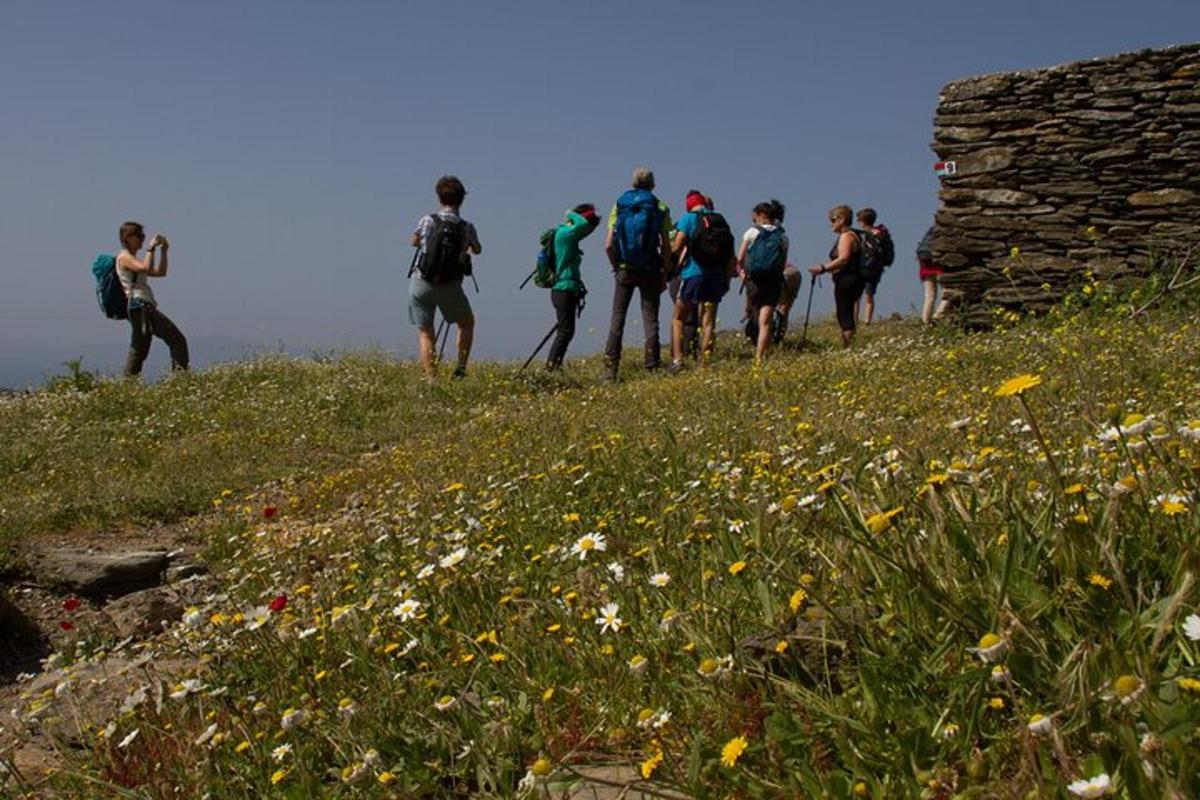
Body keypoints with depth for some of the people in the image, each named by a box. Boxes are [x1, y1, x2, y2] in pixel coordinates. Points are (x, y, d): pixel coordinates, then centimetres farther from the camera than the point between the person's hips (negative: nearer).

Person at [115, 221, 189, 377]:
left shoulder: (132, 259, 25)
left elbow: (160, 272, 25)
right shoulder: (124, 257, -5)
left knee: (138, 351, 11)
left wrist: (164, 251, 16)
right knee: (177, 341, -13)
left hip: (139, 310, 10)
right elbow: (146, 268, -23)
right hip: (141, 307, -10)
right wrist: (151, 248, -14)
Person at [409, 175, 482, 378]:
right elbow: (477, 250, 16)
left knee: (425, 333, 8)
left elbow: (414, 241, 16)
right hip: (450, 286, 0)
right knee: (467, 323, 22)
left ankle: (430, 378, 0)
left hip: (420, 284, 1)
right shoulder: (467, 228, -5)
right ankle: (461, 368, 14)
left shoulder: (427, 220, -4)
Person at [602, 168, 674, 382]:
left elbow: (609, 245, -3)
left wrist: (617, 267, 10)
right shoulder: (660, 208, 0)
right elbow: (666, 247, -4)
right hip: (650, 271, -1)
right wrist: (665, 275, 3)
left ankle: (610, 368, 0)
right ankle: (652, 367, 3)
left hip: (624, 270, 1)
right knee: (650, 318, 5)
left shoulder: (619, 206, 3)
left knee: (617, 318, 5)